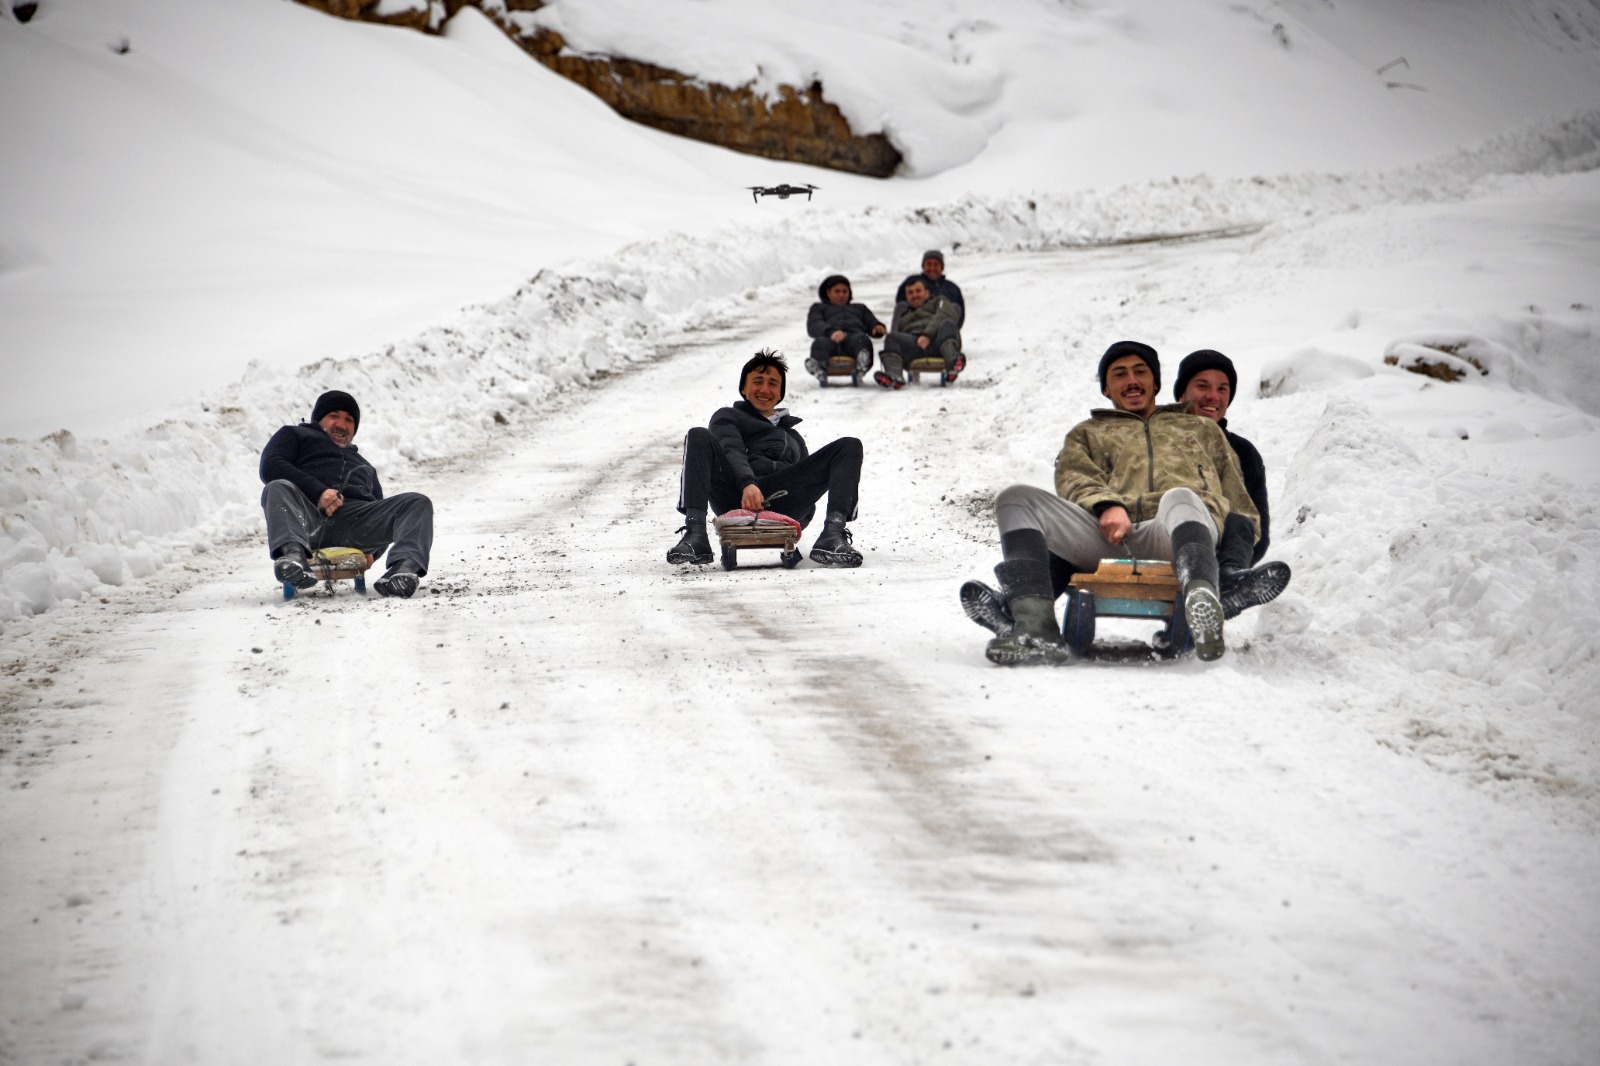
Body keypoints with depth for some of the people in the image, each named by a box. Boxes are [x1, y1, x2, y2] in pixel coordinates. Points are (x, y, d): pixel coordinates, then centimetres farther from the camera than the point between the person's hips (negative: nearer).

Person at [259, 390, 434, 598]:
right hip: (307, 514, -3)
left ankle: (404, 566, -48)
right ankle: (292, 553, -64)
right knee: (278, 488, -36)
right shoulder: (294, 435, 33)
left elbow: (380, 517, 31)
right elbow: (270, 467, 9)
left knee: (418, 503, -18)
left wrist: (371, 549, 5)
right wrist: (317, 491, -8)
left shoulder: (364, 466, 45)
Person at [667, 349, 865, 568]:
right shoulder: (728, 417, 28)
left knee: (849, 446, -10)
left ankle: (833, 534, -36)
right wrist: (747, 484, -18)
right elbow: (731, 451, 5)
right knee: (698, 437, -24)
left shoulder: (794, 438, 43)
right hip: (736, 498, -3)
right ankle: (695, 535, -40)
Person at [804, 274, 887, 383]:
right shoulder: (818, 307, 36)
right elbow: (813, 326, 13)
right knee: (821, 342, -39)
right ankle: (818, 366, -71)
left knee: (861, 339, -39)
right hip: (830, 339, 0)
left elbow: (871, 323, 28)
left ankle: (863, 361, -73)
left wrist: (878, 327, -1)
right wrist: (831, 332, -12)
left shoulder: (859, 308, 44)